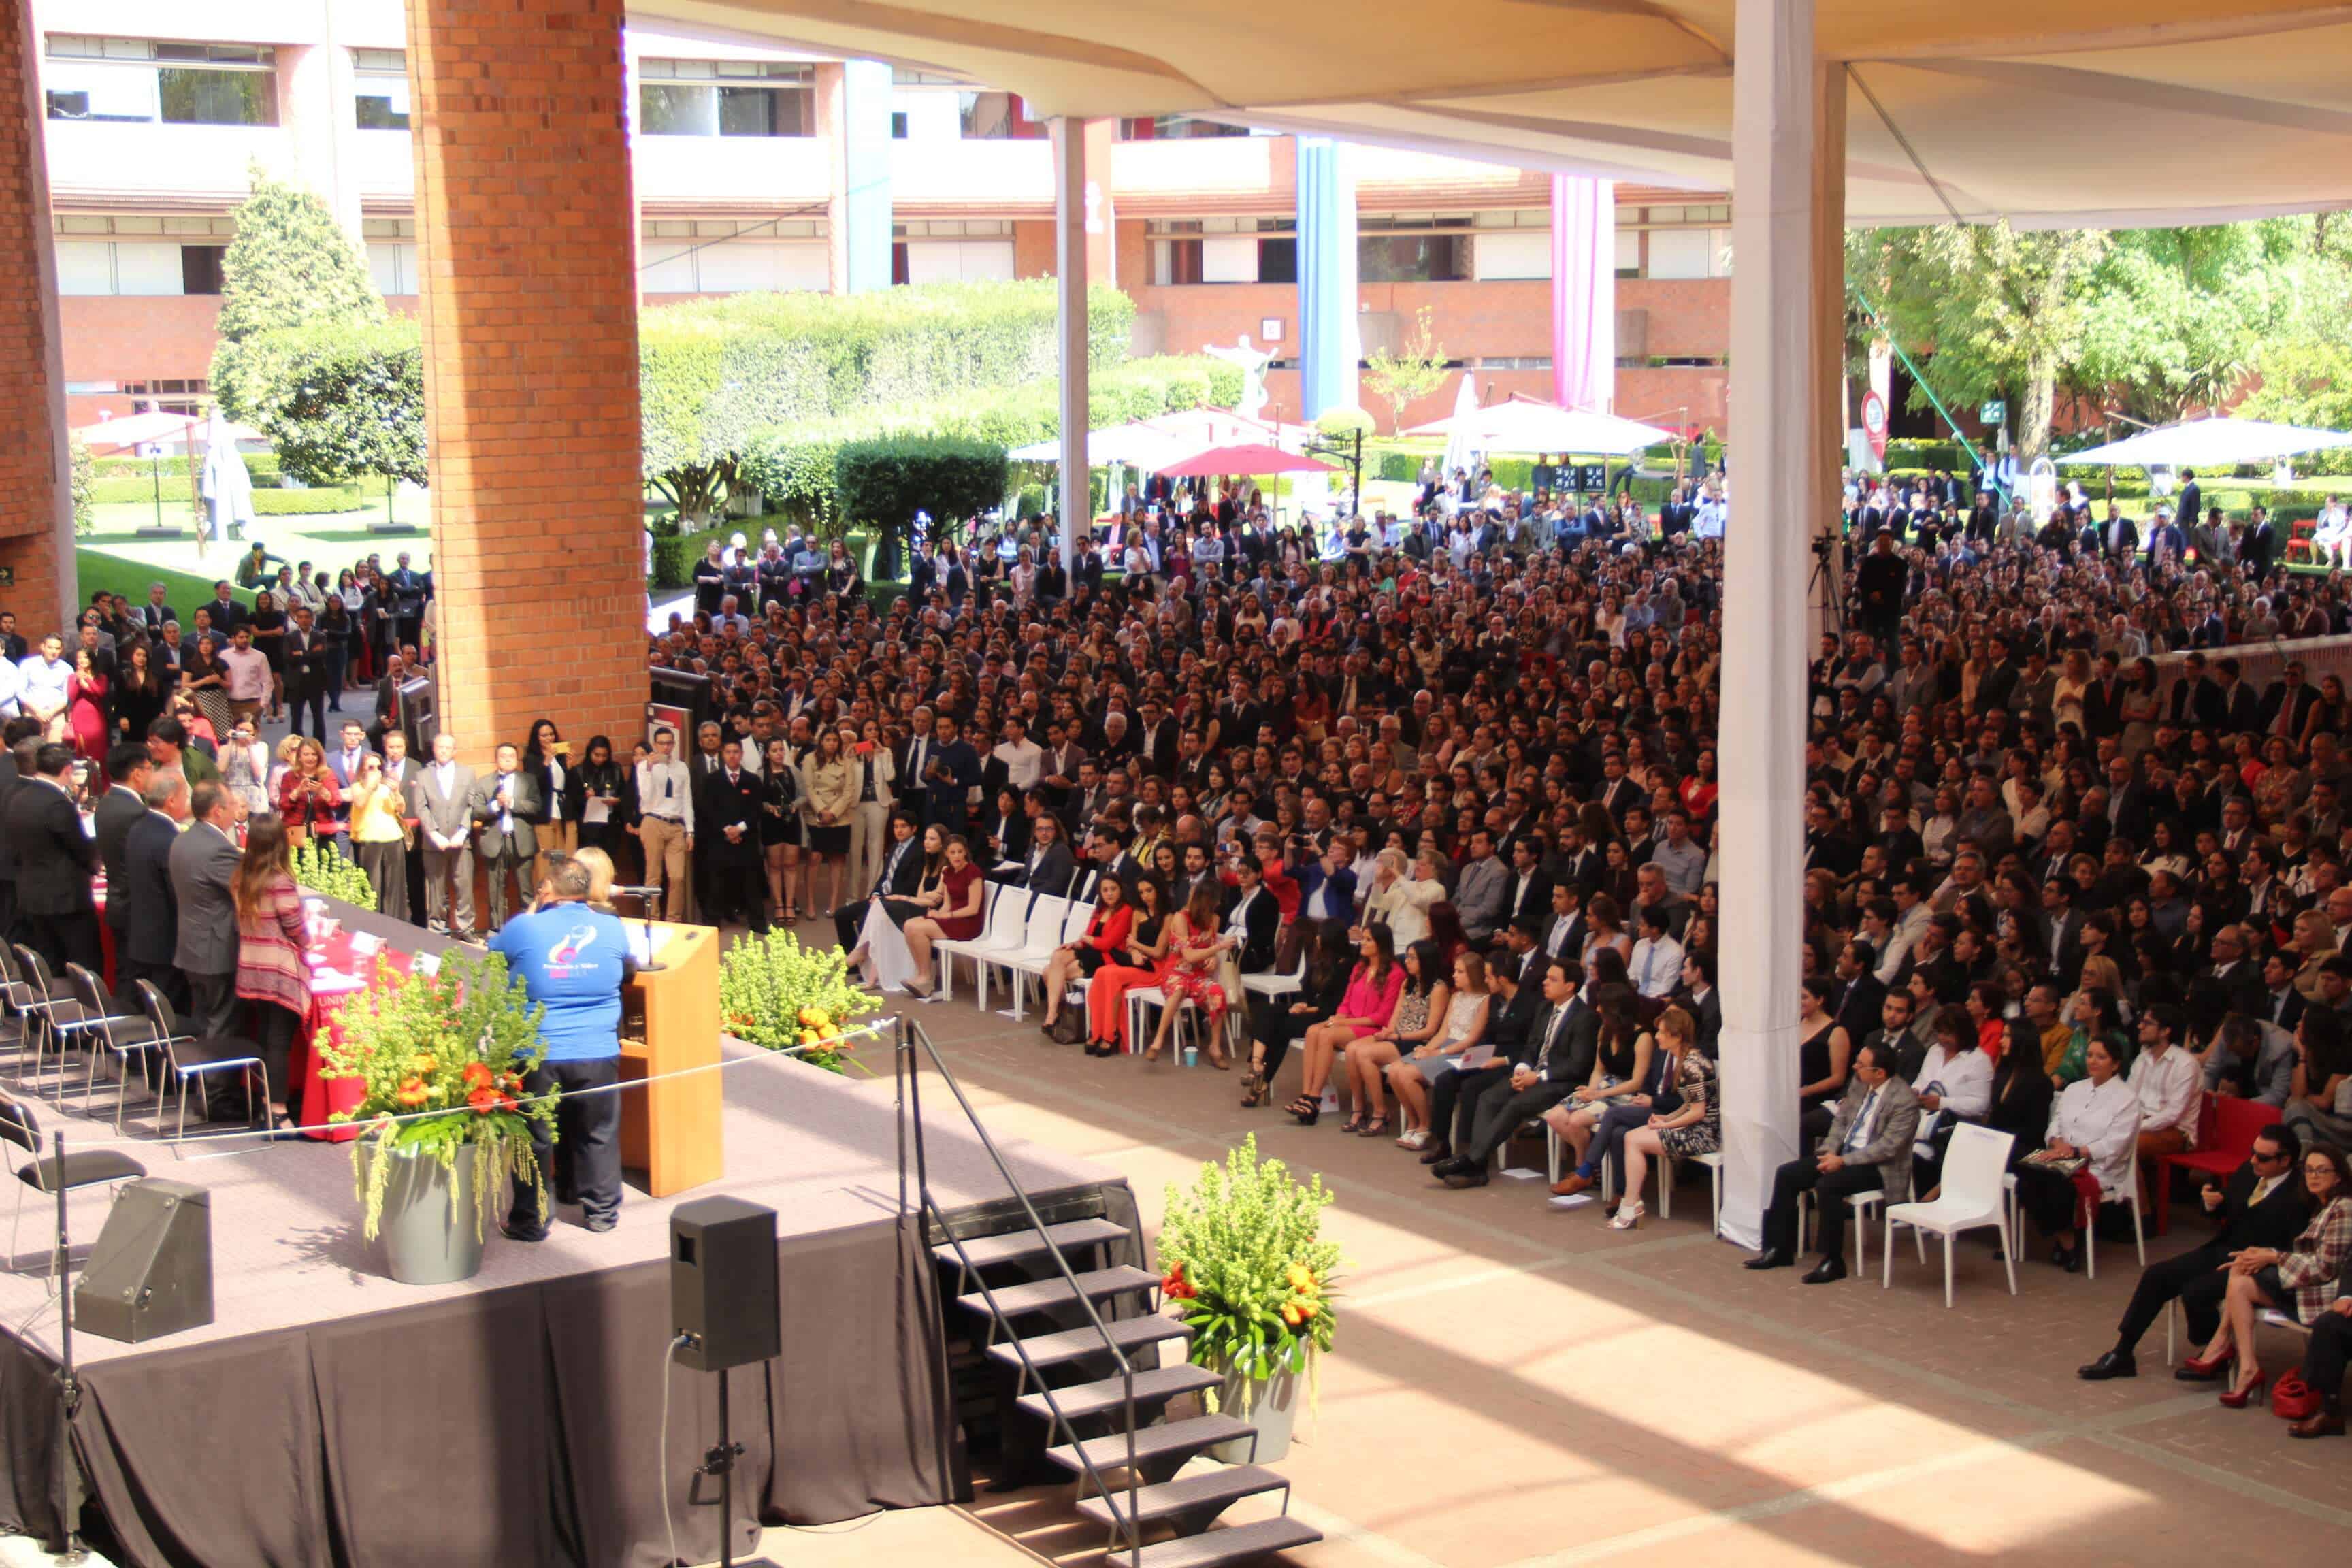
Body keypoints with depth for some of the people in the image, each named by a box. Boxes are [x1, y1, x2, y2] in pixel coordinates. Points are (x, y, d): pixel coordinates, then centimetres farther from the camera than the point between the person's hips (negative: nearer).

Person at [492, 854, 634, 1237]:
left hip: (538, 1057, -2)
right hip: (598, 1054, 2)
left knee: (535, 1139, 11)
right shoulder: (612, 928, -4)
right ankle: (601, 1210, 25)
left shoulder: (525, 928, -11)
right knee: (598, 1136, 17)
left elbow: (493, 954, 8)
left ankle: (530, 1220, 17)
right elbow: (628, 972, 17)